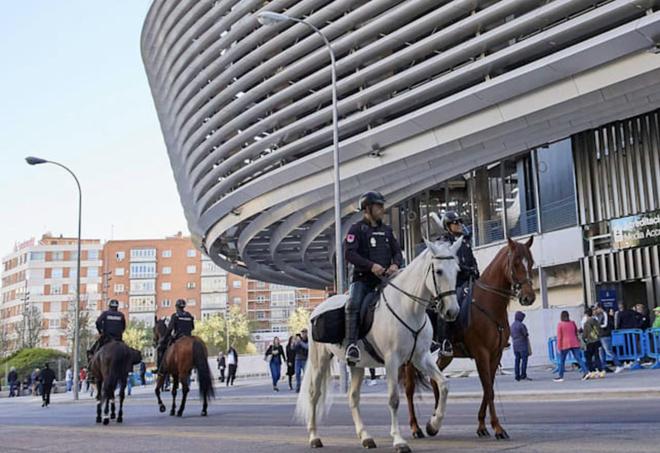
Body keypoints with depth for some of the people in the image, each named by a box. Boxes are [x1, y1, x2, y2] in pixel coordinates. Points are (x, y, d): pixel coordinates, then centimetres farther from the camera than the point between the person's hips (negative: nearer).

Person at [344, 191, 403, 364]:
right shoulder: (357, 229, 0)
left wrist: (396, 264, -8)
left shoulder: (387, 230, 18)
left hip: (385, 277, 5)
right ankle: (351, 344, -30)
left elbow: (397, 252, 16)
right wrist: (371, 265, -21)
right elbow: (349, 253, -11)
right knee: (353, 304, -28)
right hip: (363, 278, -5)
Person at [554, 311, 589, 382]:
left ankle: (561, 376, 8)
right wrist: (578, 341, 27)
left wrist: (559, 347, -3)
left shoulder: (560, 324, -3)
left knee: (562, 360, 6)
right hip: (574, 343, 4)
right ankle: (585, 372, -15)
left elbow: (559, 337, -5)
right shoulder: (572, 323, 9)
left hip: (565, 344, -4)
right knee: (578, 358, 0)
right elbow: (576, 333, 16)